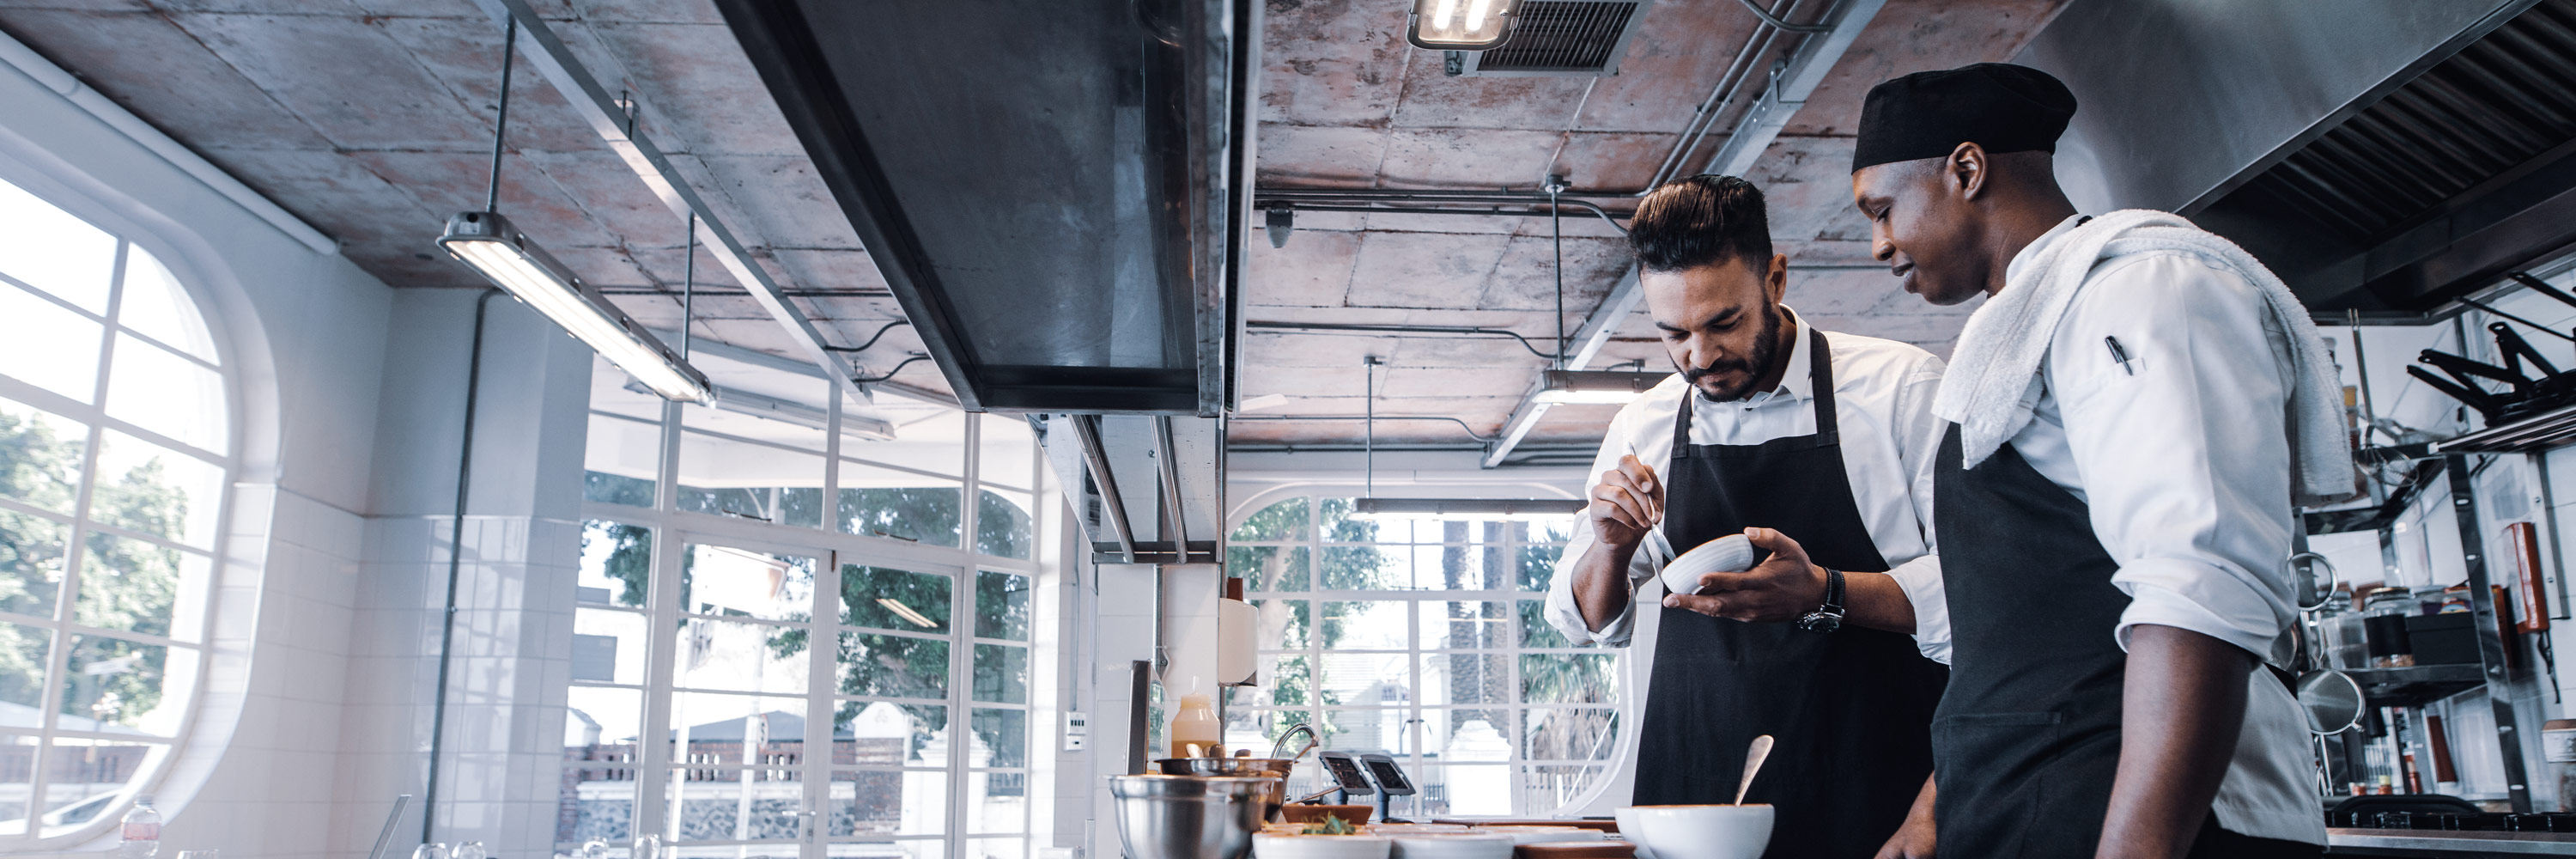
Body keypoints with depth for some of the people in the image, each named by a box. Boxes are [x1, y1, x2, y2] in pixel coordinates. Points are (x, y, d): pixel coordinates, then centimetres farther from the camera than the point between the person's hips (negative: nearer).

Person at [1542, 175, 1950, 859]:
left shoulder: (1902, 387, -5)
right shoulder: (1642, 430, 6)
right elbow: (1588, 622, 11)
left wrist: (1822, 594, -24)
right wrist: (1613, 546, -10)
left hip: (1872, 780, -2)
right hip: (1696, 772, 3)